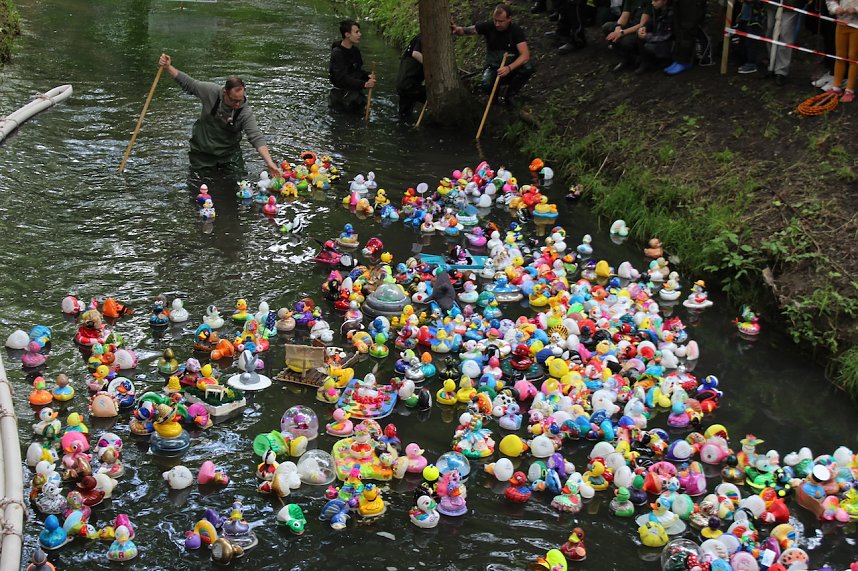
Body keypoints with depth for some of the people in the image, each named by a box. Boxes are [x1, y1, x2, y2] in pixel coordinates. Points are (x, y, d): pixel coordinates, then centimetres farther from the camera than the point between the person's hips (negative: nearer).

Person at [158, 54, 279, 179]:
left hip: (229, 154, 0)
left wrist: (269, 163, -43)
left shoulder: (246, 113, -23)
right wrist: (168, 67, -13)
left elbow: (257, 137, -30)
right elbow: (188, 83, -5)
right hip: (202, 152, 0)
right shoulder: (211, 92, -20)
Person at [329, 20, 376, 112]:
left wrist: (368, 76, -5)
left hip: (355, 90, 8)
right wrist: (364, 84, -35)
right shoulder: (337, 54, -19)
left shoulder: (355, 50, 7)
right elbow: (342, 78, -27)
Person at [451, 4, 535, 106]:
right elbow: (468, 30, -19)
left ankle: (510, 93, -4)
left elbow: (525, 55, -26)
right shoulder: (489, 26, -11)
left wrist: (509, 68, -42)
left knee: (528, 68, -32)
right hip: (493, 67, 0)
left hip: (512, 66, 0)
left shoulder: (516, 30, -16)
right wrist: (457, 29, -43)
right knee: (486, 84, -34)